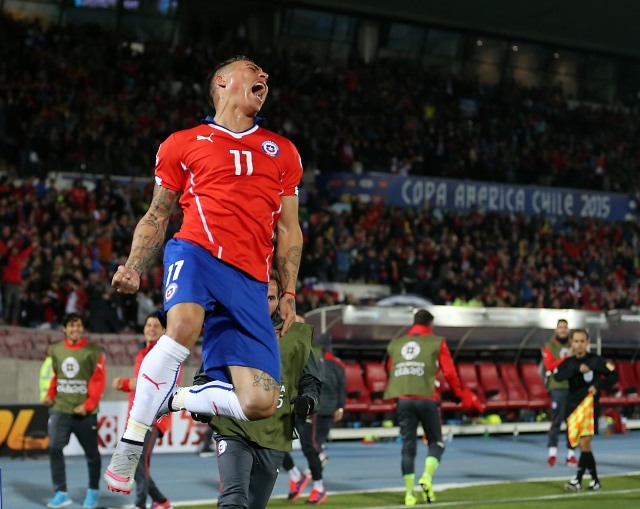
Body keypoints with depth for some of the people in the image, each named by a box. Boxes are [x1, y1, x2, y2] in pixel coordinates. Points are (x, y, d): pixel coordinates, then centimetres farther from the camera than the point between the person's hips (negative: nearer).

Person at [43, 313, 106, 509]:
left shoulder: (93, 351, -5)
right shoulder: (56, 350, 8)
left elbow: (99, 381, -8)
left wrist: (88, 405, -17)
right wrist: (50, 395, 4)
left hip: (85, 412, -3)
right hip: (60, 408, 3)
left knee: (91, 453, 7)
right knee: (54, 447, -10)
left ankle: (93, 491, 25)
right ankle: (61, 493, -2)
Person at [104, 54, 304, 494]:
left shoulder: (282, 151, 24)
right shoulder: (182, 144, 16)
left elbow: (289, 229, 25)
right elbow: (157, 216, 18)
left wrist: (289, 293, 15)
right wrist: (134, 268, 1)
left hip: (251, 280, 3)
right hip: (197, 249, -3)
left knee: (260, 404, -11)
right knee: (184, 325, -38)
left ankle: (167, 401, 13)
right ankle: (128, 448, -28)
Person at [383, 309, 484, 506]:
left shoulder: (395, 344, 14)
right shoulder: (436, 343, 3)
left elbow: (389, 372, 15)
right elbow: (450, 374, 0)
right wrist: (466, 397, 8)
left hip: (403, 400, 3)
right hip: (426, 399, -3)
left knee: (408, 446, 8)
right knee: (436, 443, 13)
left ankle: (409, 494, 5)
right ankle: (427, 478, -10)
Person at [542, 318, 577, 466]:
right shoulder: (549, 346, 3)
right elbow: (549, 365, -9)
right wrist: (565, 359, -14)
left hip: (574, 388, 4)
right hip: (557, 388, -4)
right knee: (556, 421, -7)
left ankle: (571, 454, 8)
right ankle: (552, 453, -4)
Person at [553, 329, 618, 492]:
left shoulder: (595, 360, -5)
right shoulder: (569, 361, 3)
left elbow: (613, 375, 1)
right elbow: (557, 376, -16)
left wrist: (599, 385, -13)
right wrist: (576, 368, -28)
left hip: (588, 404, -4)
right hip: (572, 405, 4)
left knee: (584, 443, -13)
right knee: (583, 445, 7)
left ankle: (578, 480, -9)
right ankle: (594, 481, 16)